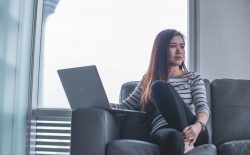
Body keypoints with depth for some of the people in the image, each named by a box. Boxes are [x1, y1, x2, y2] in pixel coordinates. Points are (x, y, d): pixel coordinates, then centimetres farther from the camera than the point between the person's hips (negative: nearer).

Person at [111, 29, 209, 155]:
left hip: (196, 134, 1)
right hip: (163, 132, 0)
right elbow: (125, 106, 18)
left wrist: (198, 126, -24)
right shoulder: (148, 80, 22)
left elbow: (202, 107, 1)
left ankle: (187, 140, -31)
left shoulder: (193, 78, 17)